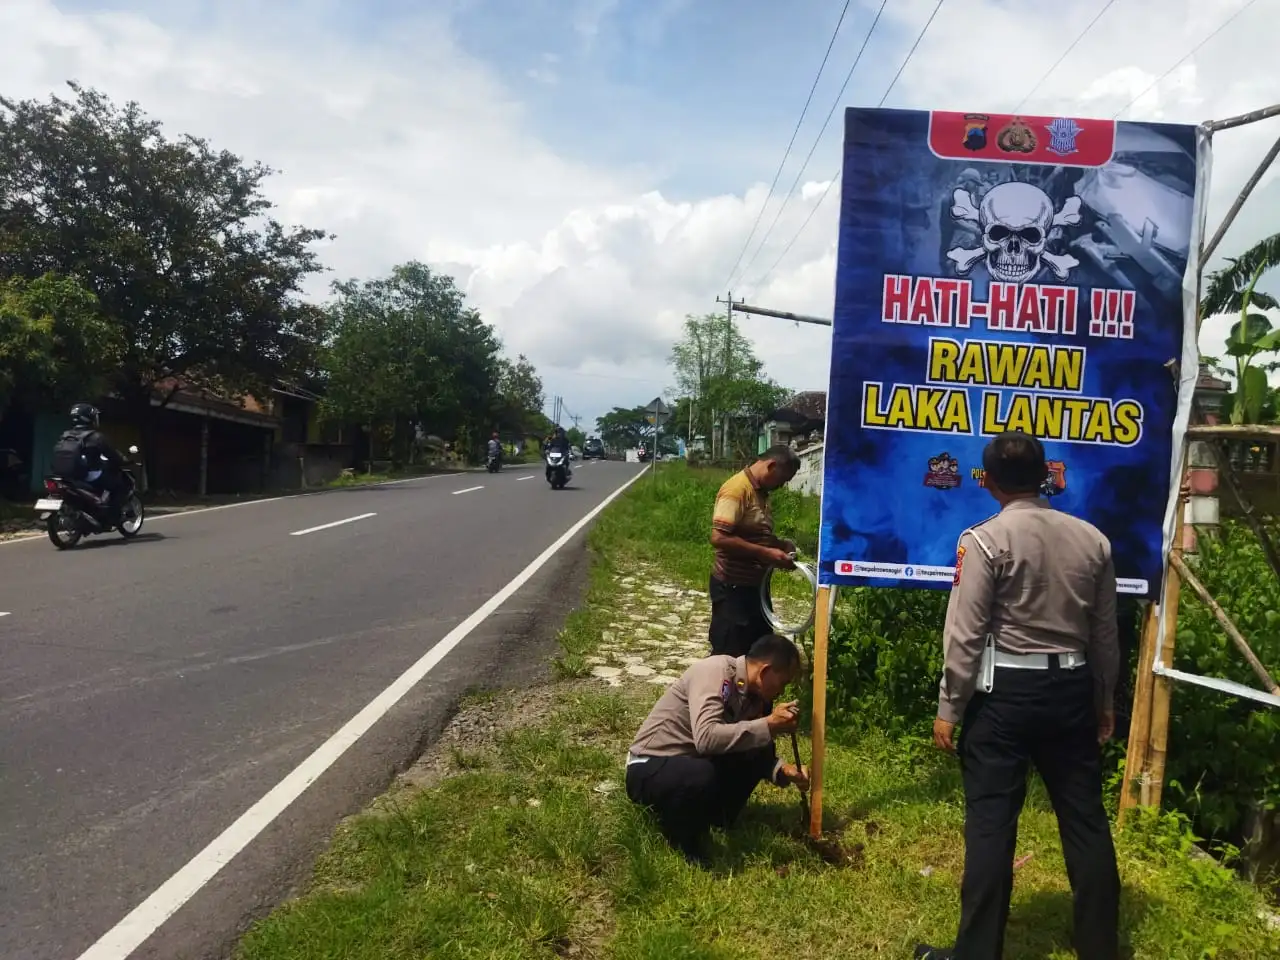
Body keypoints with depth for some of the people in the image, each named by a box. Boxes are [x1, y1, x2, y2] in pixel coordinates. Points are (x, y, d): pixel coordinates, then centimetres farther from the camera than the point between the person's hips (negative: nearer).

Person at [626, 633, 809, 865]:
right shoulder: (715, 672, -24)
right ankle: (682, 842, -7)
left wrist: (783, 770, -9)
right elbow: (706, 738, -37)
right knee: (701, 775, -36)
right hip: (649, 768, -8)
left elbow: (755, 747, 11)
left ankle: (717, 819, 8)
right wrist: (769, 725, -31)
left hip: (692, 762, 8)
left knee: (759, 752, -7)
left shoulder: (755, 695, 1)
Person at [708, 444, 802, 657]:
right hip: (733, 587, -10)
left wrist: (779, 544, 5)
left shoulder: (760, 491, 11)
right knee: (729, 655, -1)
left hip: (755, 585, 10)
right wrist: (765, 553, -25)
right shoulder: (737, 489, -18)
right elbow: (719, 538, -27)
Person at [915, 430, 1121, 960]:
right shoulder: (1092, 539, 4)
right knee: (1085, 817, 15)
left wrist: (949, 708, -5)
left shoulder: (985, 540, -12)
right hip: (1071, 689, 5)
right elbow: (1105, 635, 10)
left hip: (1005, 691, -5)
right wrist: (1104, 700, 23)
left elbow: (965, 635, -13)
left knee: (991, 821, 2)